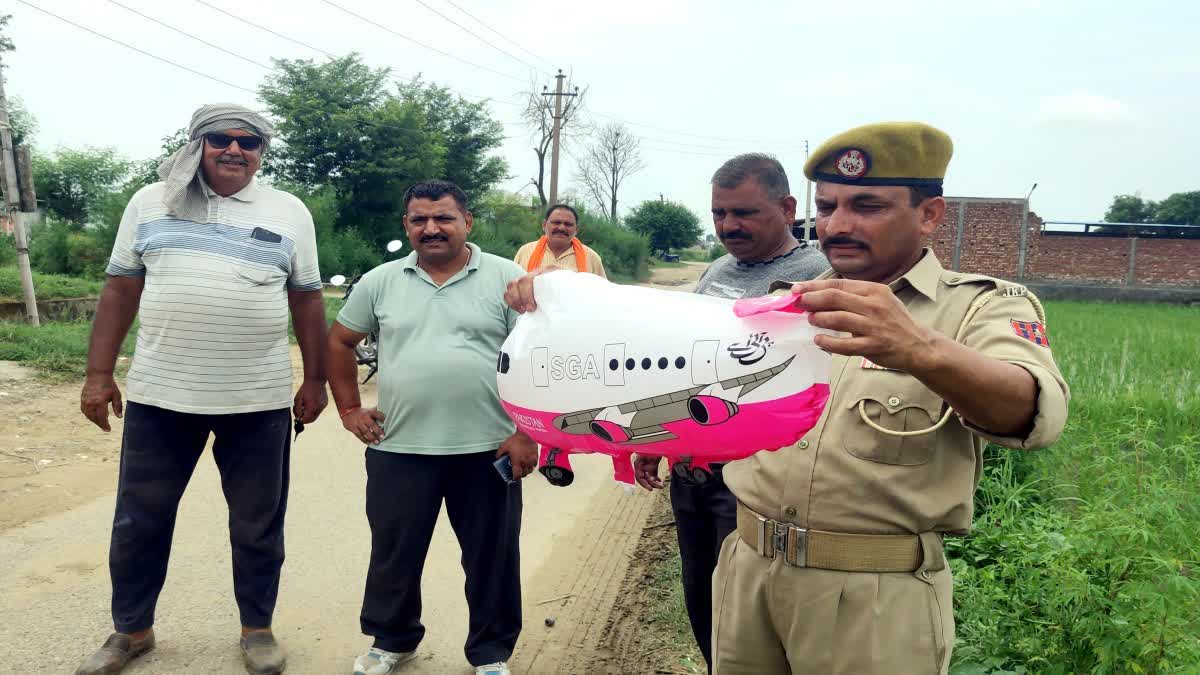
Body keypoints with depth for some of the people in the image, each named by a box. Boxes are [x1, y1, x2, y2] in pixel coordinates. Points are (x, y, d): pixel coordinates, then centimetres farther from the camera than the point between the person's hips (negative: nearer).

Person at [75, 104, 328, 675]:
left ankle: (257, 627, 29)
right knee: (139, 520, 13)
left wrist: (315, 381, 4)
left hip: (259, 401, -1)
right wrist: (99, 375, 3)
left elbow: (306, 301, 5)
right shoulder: (150, 203, 6)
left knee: (257, 524, 10)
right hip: (158, 395, 2)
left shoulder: (289, 213, 3)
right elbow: (120, 291, 7)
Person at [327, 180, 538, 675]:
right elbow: (339, 341, 16)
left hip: (487, 448, -2)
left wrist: (527, 433, -10)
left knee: (491, 556, 10)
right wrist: (349, 410, 9)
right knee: (394, 553, 14)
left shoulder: (506, 278, -2)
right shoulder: (380, 282, 6)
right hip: (399, 449, 2)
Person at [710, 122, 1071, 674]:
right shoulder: (784, 303, 10)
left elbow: (1032, 411, -26)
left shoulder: (985, 307, -6)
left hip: (878, 595, -4)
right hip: (747, 572, 5)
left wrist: (921, 350, -45)